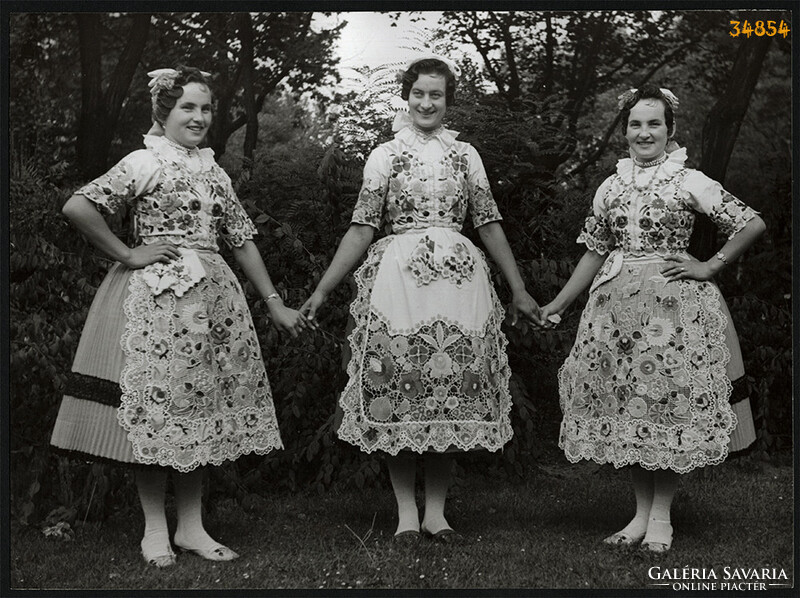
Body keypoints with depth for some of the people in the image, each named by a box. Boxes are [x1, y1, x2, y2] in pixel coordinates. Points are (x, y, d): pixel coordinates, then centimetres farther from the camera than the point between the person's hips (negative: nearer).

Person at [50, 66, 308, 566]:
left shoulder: (214, 172, 15)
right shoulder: (145, 163, -4)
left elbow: (242, 238, 17)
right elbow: (77, 207, -13)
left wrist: (275, 303, 14)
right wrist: (128, 255, -10)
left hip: (212, 295, 6)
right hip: (157, 295, -6)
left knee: (202, 408, 6)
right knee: (157, 404, -3)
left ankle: (192, 527, 15)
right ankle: (155, 529, 8)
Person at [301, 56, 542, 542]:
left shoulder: (466, 155, 13)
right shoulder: (385, 155, 8)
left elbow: (489, 224, 13)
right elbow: (363, 229, 5)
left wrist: (519, 289, 11)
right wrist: (322, 290, -1)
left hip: (458, 278, 2)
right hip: (399, 278, -2)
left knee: (452, 392, 1)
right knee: (400, 389, -3)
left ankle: (437, 511, 10)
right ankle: (406, 511, 6)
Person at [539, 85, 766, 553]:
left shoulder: (688, 182, -1)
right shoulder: (610, 188, 12)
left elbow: (754, 224, -4)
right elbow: (594, 253, 16)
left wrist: (708, 268, -6)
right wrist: (558, 305, 13)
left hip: (672, 304, -4)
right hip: (618, 304, 4)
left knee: (668, 402, -4)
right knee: (625, 405, 4)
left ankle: (662, 514, 7)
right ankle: (641, 512, 15)